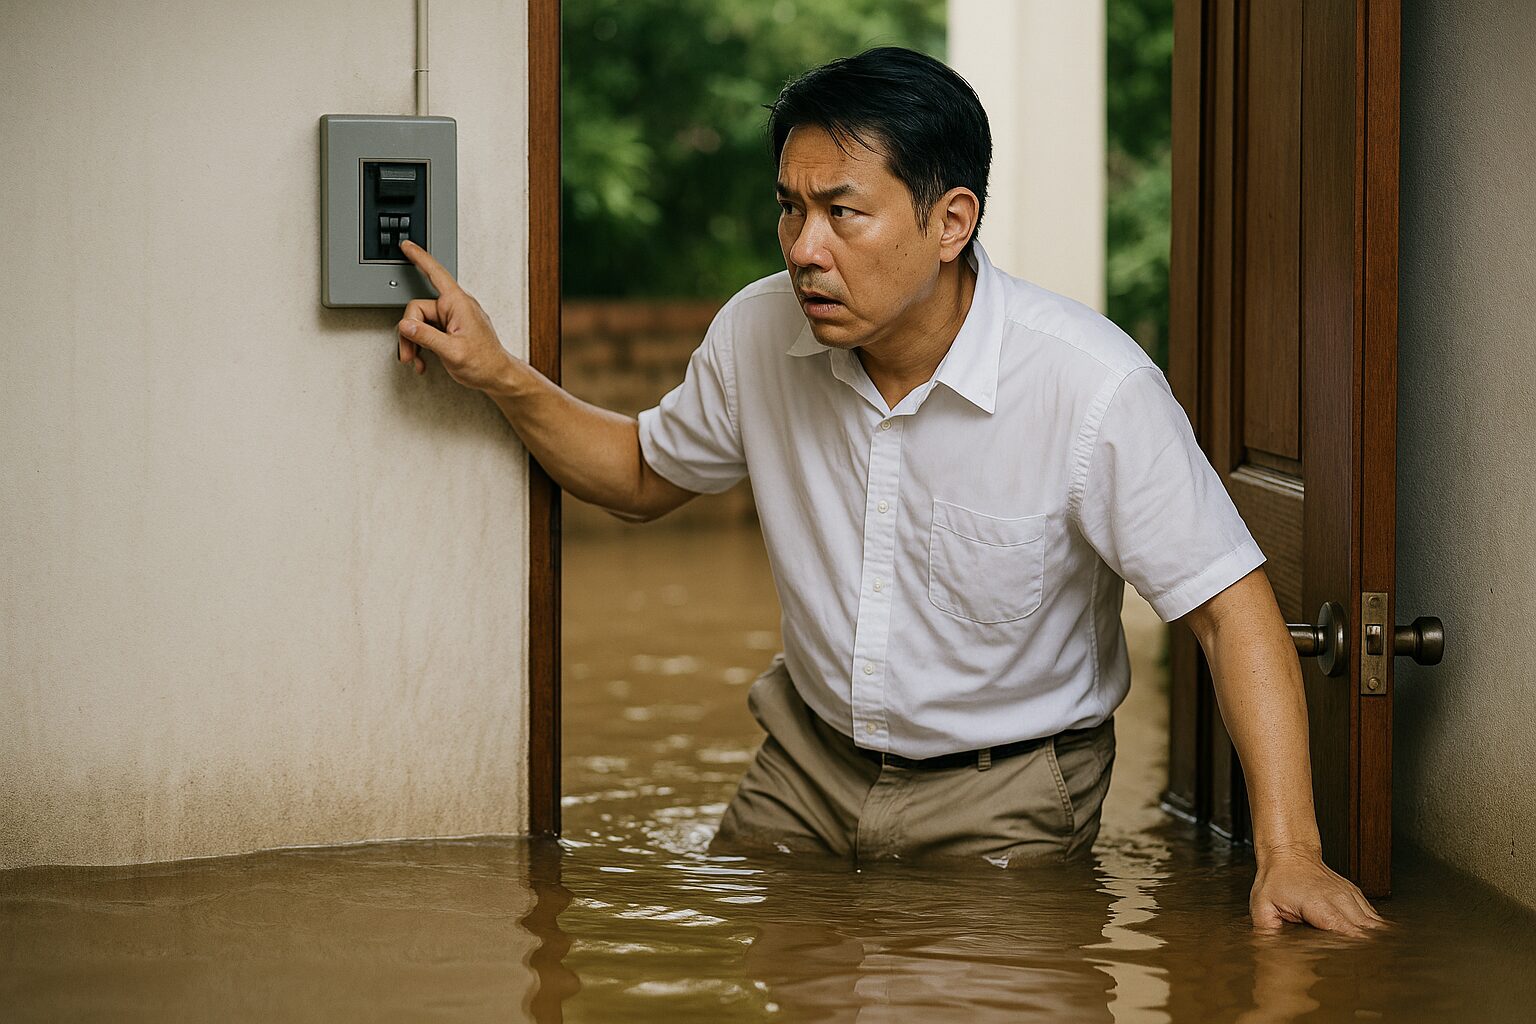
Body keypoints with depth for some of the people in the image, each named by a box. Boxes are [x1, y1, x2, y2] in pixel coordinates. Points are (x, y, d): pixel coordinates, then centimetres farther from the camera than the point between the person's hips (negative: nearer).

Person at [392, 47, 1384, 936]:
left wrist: (1290, 854, -29)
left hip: (1002, 795, -4)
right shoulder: (760, 334, -10)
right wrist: (500, 376, -6)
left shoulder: (1093, 385, -25)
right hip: (809, 765, 4)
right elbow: (646, 474, 11)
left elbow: (1231, 605, -21)